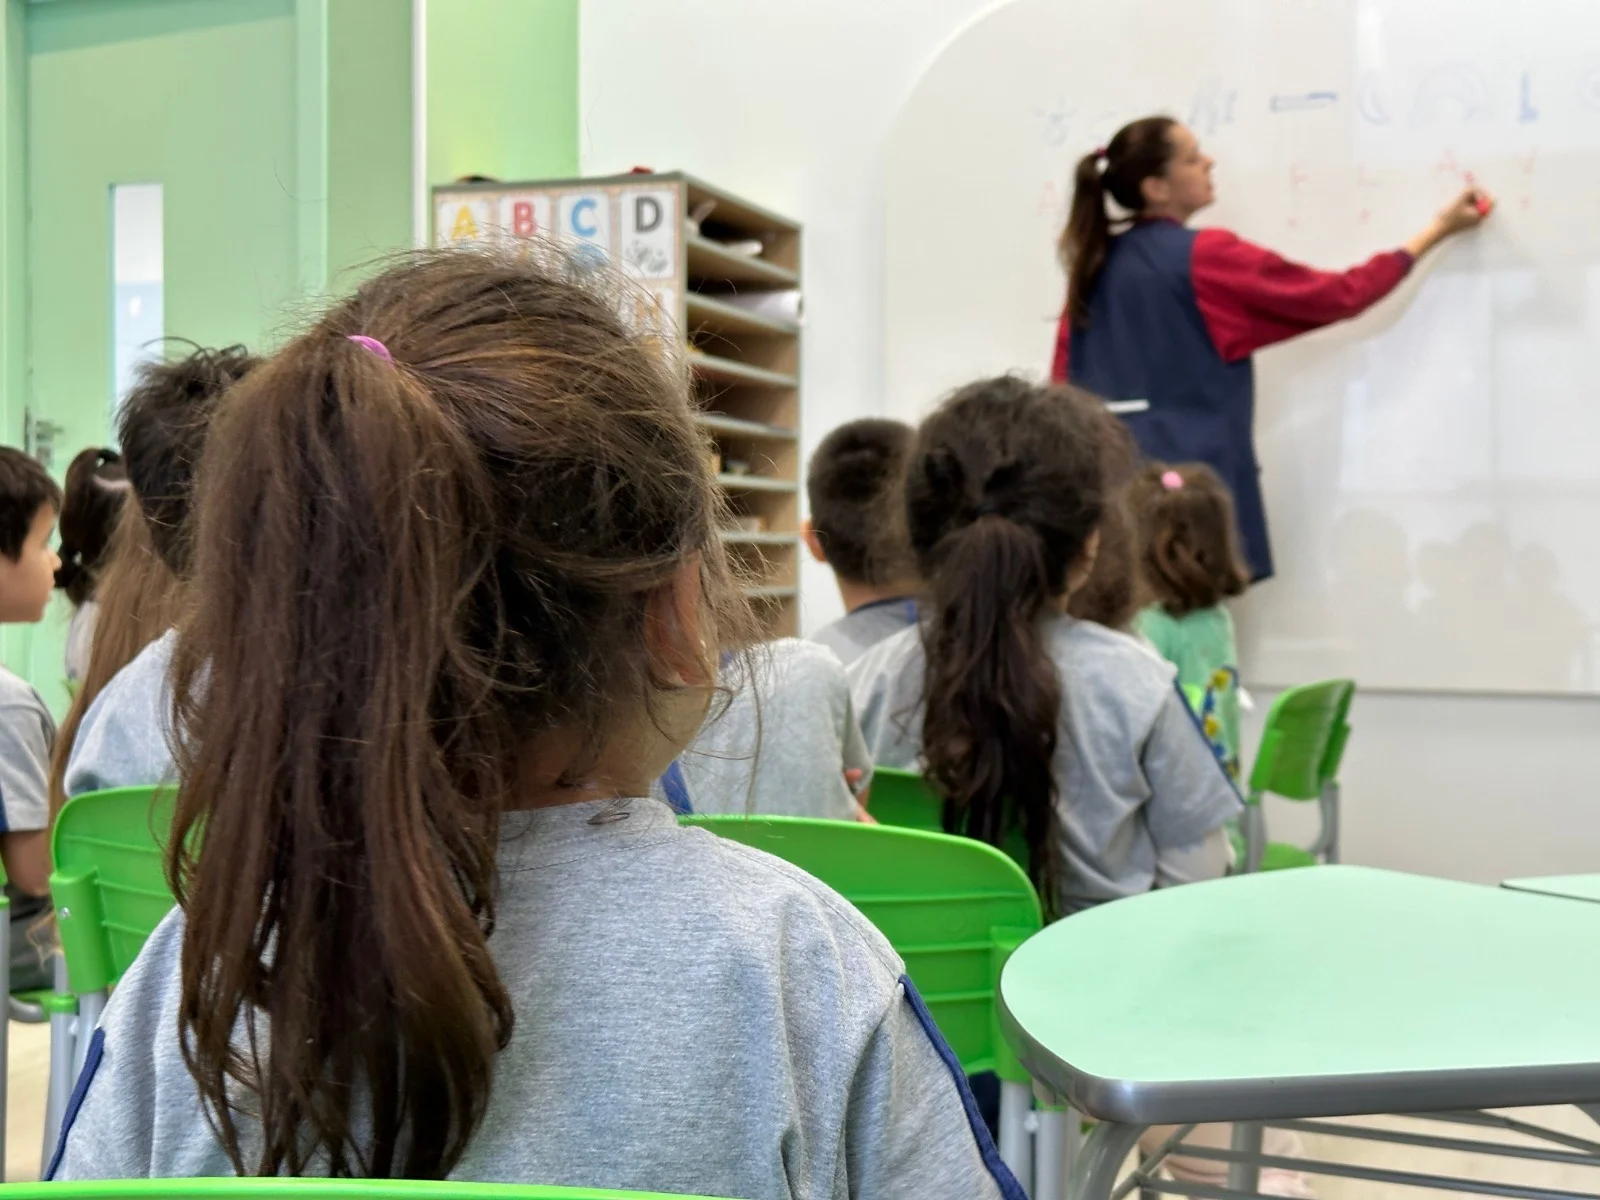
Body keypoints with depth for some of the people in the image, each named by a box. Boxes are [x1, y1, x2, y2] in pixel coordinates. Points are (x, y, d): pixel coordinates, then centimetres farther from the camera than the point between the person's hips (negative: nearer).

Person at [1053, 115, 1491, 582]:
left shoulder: (1095, 263, 10)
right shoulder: (1207, 257, -7)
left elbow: (1063, 383, 9)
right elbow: (1340, 295, -1)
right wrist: (1437, 229, 10)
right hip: (1187, 476, -6)